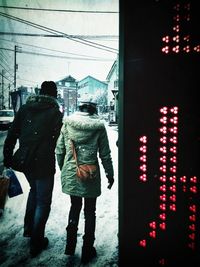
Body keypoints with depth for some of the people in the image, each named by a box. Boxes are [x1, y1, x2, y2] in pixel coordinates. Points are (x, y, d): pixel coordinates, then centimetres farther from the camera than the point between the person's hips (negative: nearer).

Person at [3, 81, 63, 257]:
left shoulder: (24, 108, 5)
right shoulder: (56, 112, -8)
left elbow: (11, 135, 6)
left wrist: (7, 157, 12)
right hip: (44, 163, -5)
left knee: (34, 191, 29)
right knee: (43, 202, 9)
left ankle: (28, 228, 39)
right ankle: (36, 242, 18)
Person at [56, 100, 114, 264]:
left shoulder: (67, 123, -1)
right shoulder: (99, 126, -7)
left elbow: (59, 150, 2)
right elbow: (105, 155, -3)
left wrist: (63, 169, 16)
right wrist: (110, 174, 9)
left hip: (70, 174, 3)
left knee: (75, 207, 23)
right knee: (90, 212, 14)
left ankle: (70, 246, 31)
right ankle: (87, 251, 26)